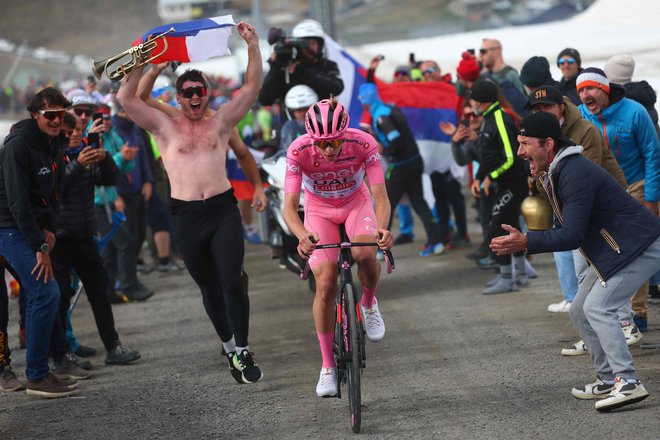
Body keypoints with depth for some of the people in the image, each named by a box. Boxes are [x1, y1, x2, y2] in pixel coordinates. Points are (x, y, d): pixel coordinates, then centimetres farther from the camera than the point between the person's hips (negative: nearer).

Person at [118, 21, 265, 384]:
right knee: (210, 288, 10)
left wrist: (252, 46, -7)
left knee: (232, 283, -11)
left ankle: (243, 351, 0)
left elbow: (252, 88, 2)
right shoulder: (165, 126, 6)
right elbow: (126, 99, -4)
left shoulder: (221, 122, 9)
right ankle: (229, 348, 25)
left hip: (223, 211, -1)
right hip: (187, 218, 1)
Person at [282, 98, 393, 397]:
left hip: (356, 202, 0)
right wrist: (302, 235, -55)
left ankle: (369, 304, 4)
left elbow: (380, 196, -32)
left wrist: (382, 228, -53)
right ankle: (328, 367, 2)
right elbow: (289, 206, -34)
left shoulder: (364, 144, -31)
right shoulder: (299, 151, -31)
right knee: (325, 284, -12)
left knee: (365, 255, -31)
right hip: (319, 209, 0)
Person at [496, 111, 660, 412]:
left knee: (598, 307, -21)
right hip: (611, 251, 11)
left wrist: (526, 243, -31)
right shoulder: (555, 174, 10)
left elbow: (572, 236, -28)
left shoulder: (576, 174, -24)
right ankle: (608, 380, 17)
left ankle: (628, 383, -23)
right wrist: (525, 241, 5)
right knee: (580, 311, 10)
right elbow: (564, 228, 17)